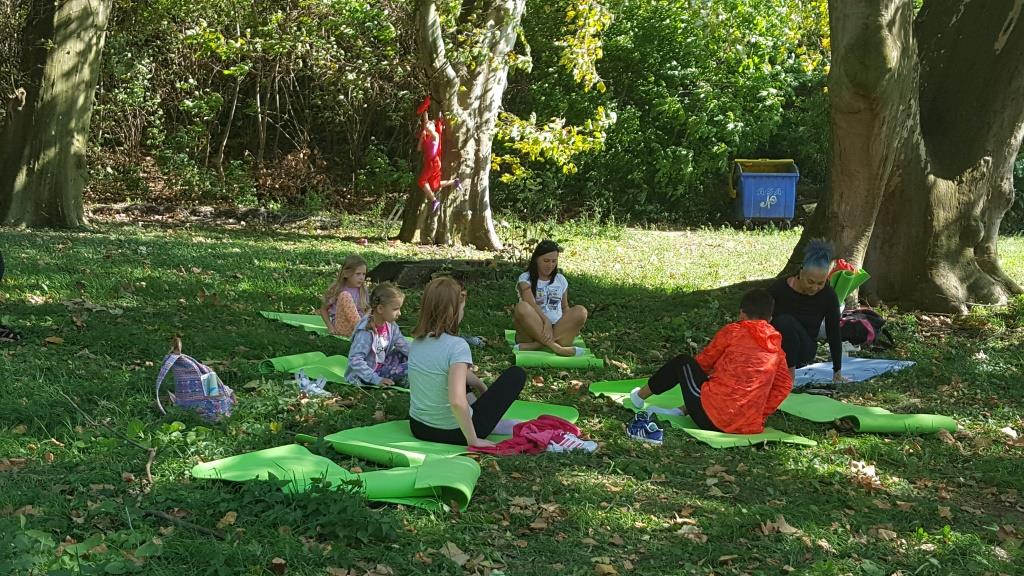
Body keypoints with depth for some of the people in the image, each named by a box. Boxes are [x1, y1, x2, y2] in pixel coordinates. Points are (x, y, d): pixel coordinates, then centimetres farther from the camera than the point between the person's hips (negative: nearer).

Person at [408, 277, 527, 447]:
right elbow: (457, 402, -33)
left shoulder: (417, 341, 0)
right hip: (454, 433, -7)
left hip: (418, 428, 7)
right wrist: (473, 440, -22)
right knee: (516, 374, 7)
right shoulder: (457, 346, -24)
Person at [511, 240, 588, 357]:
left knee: (580, 311, -23)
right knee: (522, 307, -32)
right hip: (533, 328, -4)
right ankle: (555, 347, -42)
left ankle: (535, 346, -32)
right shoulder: (525, 279, 4)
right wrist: (546, 321, -28)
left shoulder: (561, 280, 19)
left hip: (557, 329, 4)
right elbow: (531, 303, -13)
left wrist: (572, 326, -1)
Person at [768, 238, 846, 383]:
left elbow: (834, 334, -6)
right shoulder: (780, 288, -19)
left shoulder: (828, 295, -16)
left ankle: (790, 371, -16)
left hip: (804, 350, 0)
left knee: (785, 322, -32)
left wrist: (838, 372, -2)